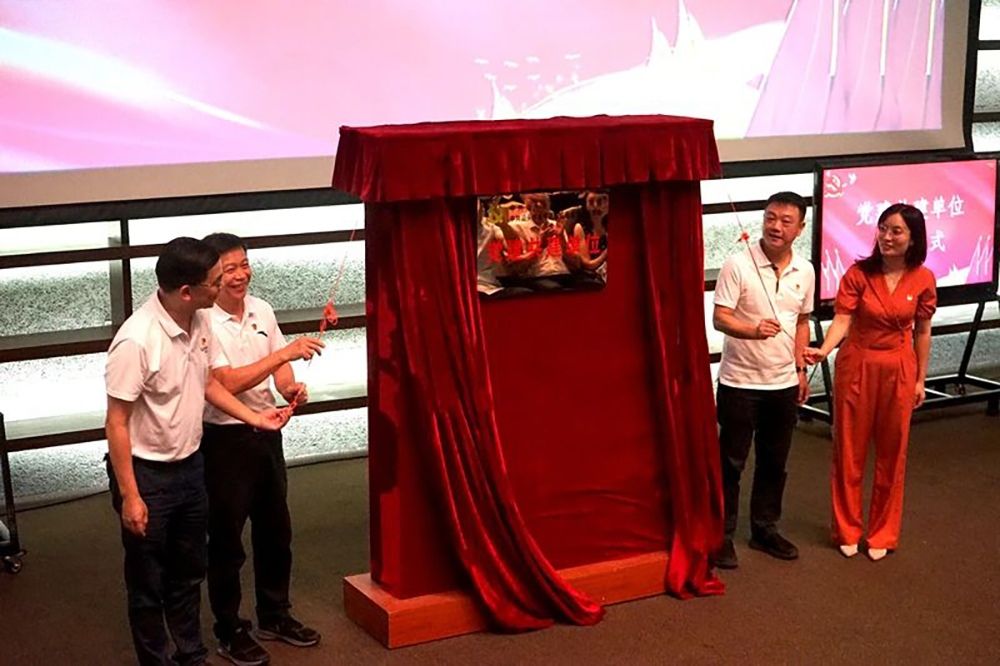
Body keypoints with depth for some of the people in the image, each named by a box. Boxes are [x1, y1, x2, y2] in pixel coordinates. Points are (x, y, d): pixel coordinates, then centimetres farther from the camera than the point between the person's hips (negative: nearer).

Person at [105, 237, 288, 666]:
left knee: (188, 572, 21)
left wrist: (256, 418, 6)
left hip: (190, 466, 7)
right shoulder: (136, 341, -26)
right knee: (148, 583, 9)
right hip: (147, 474, -7)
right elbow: (117, 423, -20)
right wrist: (129, 496, -19)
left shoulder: (199, 321, -4)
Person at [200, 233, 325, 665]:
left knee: (275, 530, 18)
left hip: (267, 432, 7)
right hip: (226, 439, -7)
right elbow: (228, 383, -27)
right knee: (227, 540, 6)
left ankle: (274, 616, 35)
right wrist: (284, 354, -31)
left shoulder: (262, 310, 2)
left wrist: (291, 389, -11)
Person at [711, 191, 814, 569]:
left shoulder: (805, 271, 3)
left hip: (784, 383, 5)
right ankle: (721, 536, 15)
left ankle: (765, 529, 30)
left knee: (774, 462, 15)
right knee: (731, 463, 4)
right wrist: (753, 330, -36)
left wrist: (800, 368, 11)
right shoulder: (738, 264, -14)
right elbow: (719, 318, -18)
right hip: (740, 382, -5)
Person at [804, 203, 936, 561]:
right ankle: (847, 531, 23)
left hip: (898, 371, 1)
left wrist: (920, 379, 8)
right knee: (849, 452, 8)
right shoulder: (858, 274, -10)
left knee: (892, 455, 9)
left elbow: (922, 332, 4)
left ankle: (882, 534, 24)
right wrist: (823, 350, -34)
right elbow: (842, 320, -16)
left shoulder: (923, 280, -5)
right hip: (856, 368, -1)